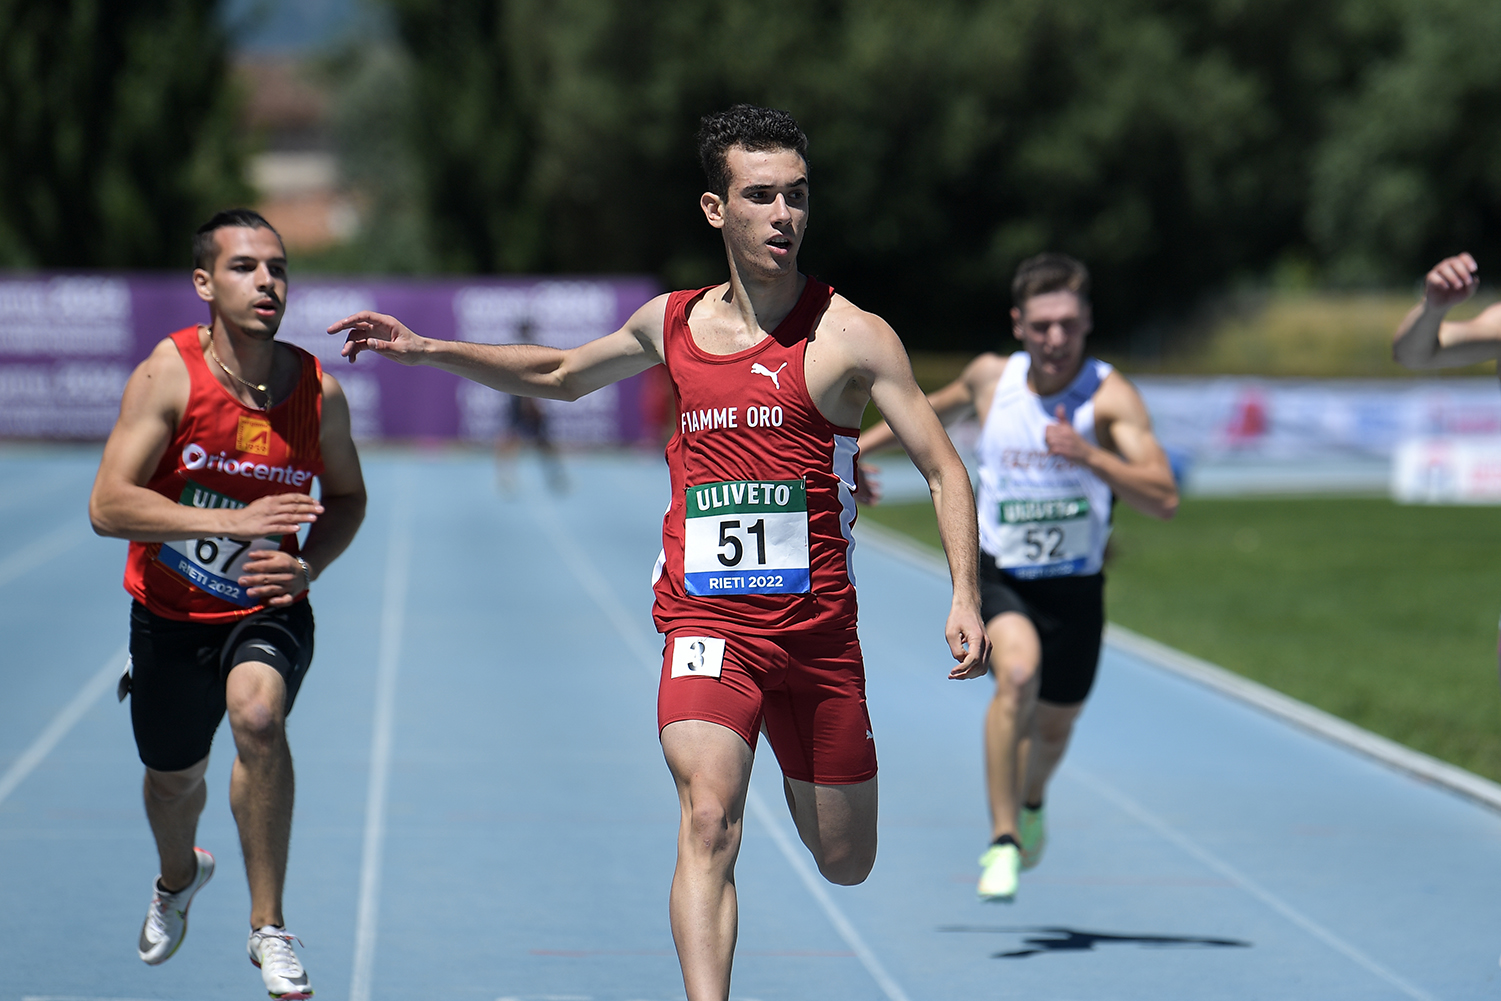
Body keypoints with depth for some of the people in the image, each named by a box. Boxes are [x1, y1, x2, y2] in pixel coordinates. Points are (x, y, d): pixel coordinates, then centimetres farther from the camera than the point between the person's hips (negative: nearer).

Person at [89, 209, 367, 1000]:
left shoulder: (318, 390, -11)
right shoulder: (167, 375, -18)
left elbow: (348, 495, 8)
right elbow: (107, 506, -24)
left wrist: (310, 565, -13)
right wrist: (233, 521, -34)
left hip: (267, 612, 0)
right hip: (170, 615, 1)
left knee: (257, 713, -31)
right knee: (174, 776, 18)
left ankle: (268, 926, -18)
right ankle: (179, 877, 57)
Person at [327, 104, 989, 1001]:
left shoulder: (851, 337, -5)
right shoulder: (673, 323, 6)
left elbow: (946, 469, -5)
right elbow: (561, 376, 26)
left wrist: (966, 599, -18)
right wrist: (426, 350, 20)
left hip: (817, 626, 0)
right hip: (707, 623, 1)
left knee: (846, 862, 14)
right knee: (710, 820, -24)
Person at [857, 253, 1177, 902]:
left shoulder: (1109, 397, -16)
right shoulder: (990, 378, -6)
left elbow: (1165, 500, -26)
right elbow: (940, 409, 20)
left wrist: (1089, 457, -39)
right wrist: (862, 445, 27)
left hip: (1074, 588, 0)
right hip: (997, 575, 0)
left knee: (1052, 727, 19)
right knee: (1017, 674, -31)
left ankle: (1031, 801, 56)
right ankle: (1003, 842, -25)